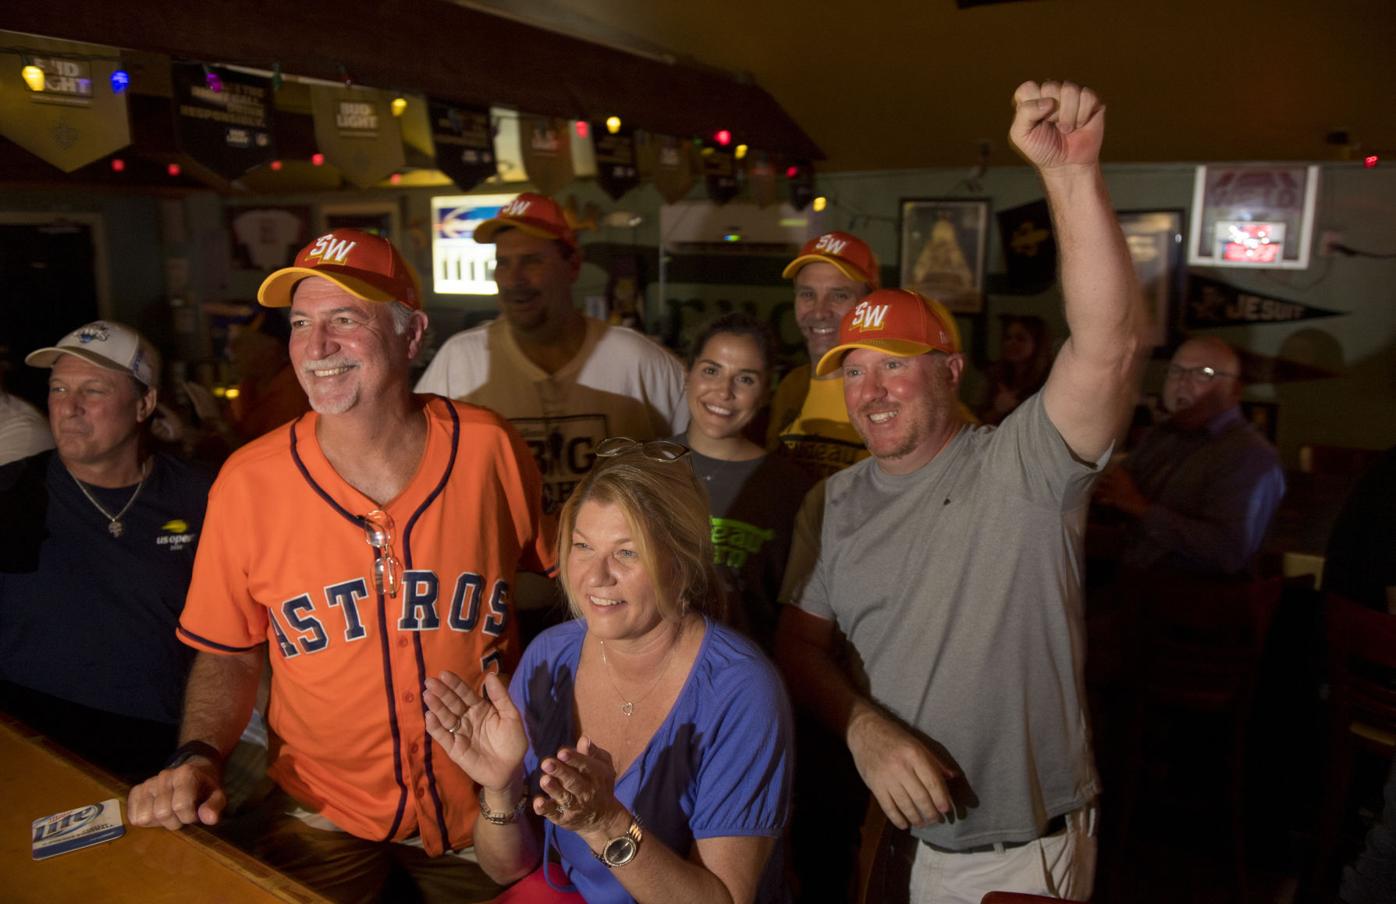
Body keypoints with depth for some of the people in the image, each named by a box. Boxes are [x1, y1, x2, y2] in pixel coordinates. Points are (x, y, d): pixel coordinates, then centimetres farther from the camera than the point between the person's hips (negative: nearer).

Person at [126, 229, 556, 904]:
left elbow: (556, 577, 2)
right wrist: (197, 758, -15)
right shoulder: (248, 482, -12)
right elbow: (228, 654, 1)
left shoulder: (490, 449, -14)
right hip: (320, 815, 0)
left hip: (483, 811, 1)